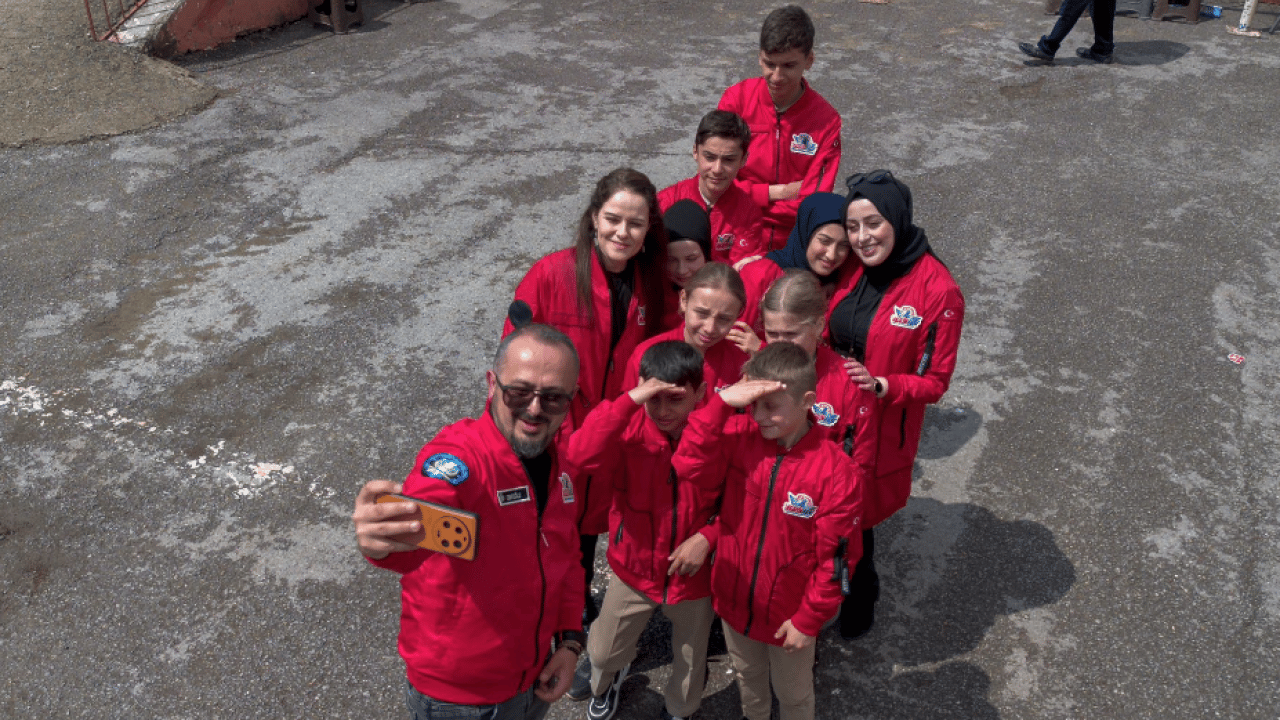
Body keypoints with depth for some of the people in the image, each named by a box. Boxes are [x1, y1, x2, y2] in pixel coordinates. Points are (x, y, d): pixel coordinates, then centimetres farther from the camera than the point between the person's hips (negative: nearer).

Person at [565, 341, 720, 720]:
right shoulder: (630, 427, -20)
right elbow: (582, 456, -40)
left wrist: (708, 537, -22)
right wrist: (629, 401, -44)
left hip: (693, 573, 0)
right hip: (635, 567, 1)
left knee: (691, 662, 21)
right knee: (603, 652, 19)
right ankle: (606, 683, 58)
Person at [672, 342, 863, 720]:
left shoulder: (836, 470, -24)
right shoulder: (740, 437, -14)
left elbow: (835, 556, -18)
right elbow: (689, 467, -28)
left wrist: (809, 619, -13)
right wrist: (721, 402, -34)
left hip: (788, 613, -3)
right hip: (734, 598, 3)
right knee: (748, 681, 30)